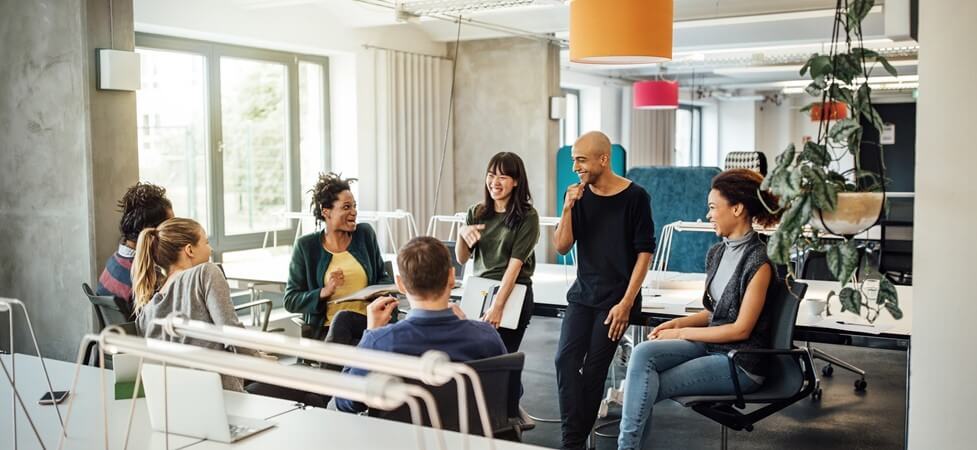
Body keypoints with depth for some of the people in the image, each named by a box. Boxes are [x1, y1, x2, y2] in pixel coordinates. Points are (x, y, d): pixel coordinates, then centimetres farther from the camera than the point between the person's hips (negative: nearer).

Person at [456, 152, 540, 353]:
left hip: (512, 294, -4)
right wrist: (461, 233, -14)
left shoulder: (527, 216, -7)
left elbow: (515, 264, -14)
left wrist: (497, 306, -22)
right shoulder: (476, 213, 6)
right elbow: (462, 259, 6)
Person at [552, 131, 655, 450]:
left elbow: (644, 252, -7)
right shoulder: (579, 195, 5)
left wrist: (626, 303, -12)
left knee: (594, 367, -6)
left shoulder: (635, 197, -7)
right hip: (582, 294, 4)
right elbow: (562, 247, 4)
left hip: (616, 298, -4)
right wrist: (568, 208, -11)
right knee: (566, 359, -11)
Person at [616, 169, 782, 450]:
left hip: (740, 363, -7)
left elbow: (741, 329, -15)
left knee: (648, 387, -17)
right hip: (709, 344, 7)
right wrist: (679, 323, -1)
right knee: (643, 353, -20)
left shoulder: (758, 261, -16)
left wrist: (683, 333, -11)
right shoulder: (716, 253, 9)